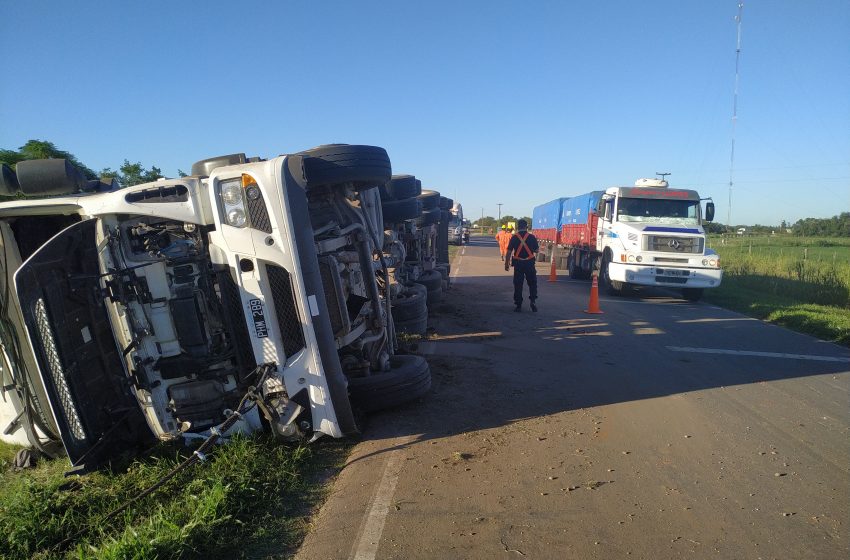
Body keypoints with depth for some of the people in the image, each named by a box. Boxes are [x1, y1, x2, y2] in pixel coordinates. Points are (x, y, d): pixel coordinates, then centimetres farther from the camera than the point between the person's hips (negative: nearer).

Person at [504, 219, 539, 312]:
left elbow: (509, 252, -2)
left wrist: (507, 263, 5)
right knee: (532, 283, 12)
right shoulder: (532, 237, -2)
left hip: (518, 263, 0)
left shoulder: (514, 238, -2)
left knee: (518, 284, 6)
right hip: (530, 263, 0)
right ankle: (533, 301, -3)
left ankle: (518, 305, 7)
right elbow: (536, 250, 5)